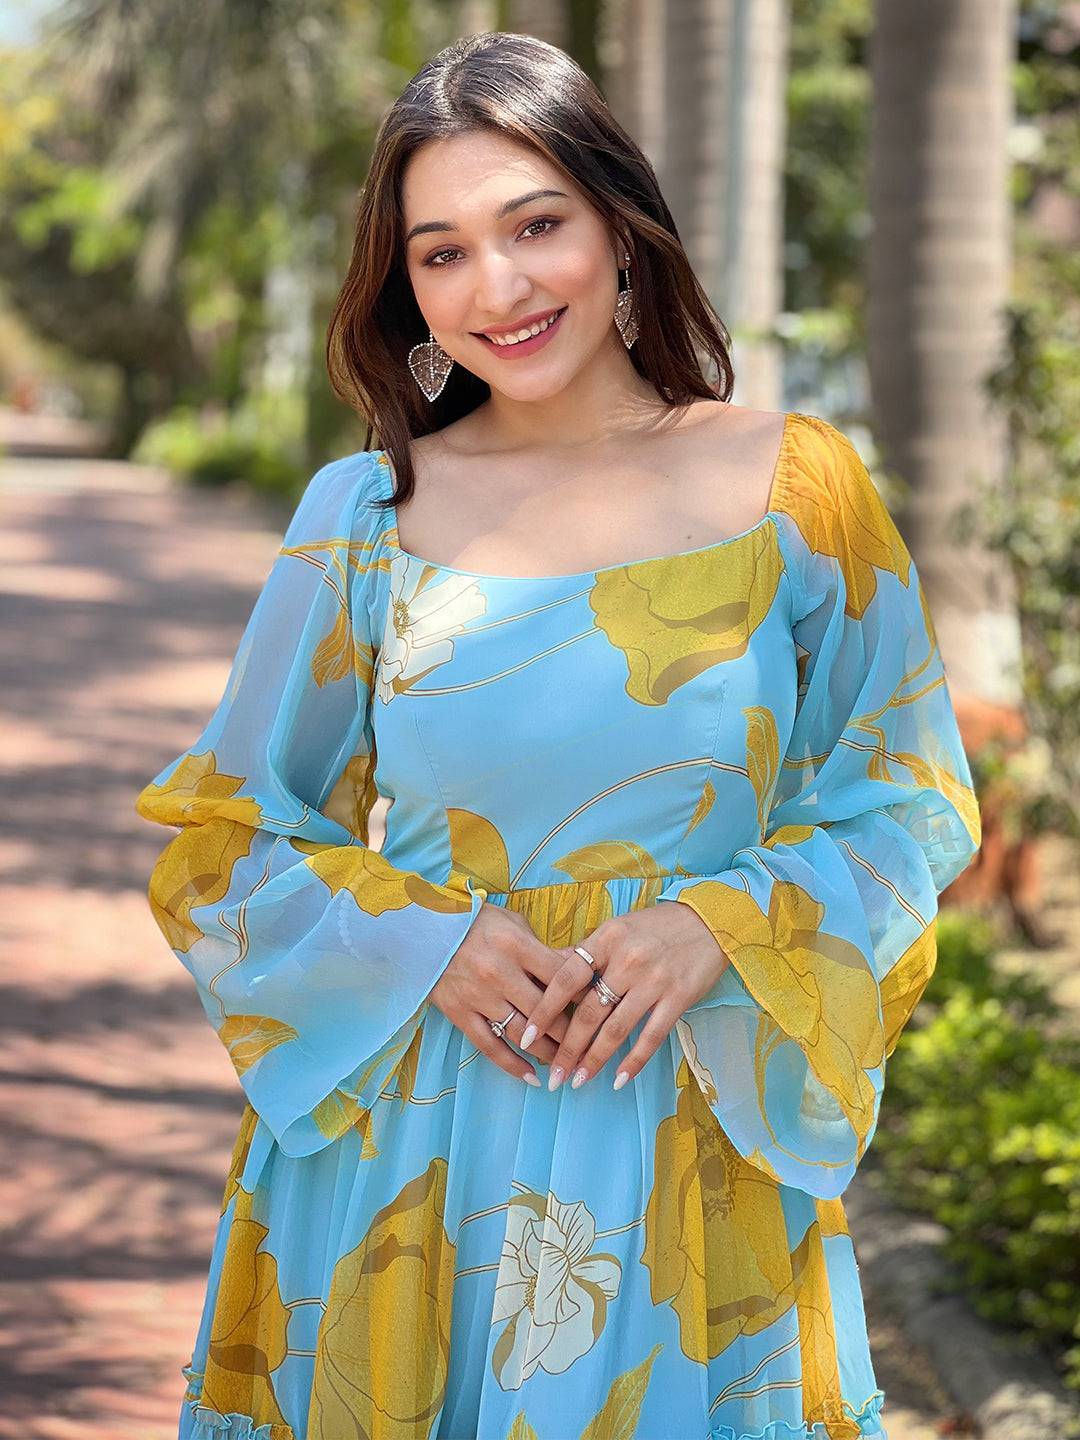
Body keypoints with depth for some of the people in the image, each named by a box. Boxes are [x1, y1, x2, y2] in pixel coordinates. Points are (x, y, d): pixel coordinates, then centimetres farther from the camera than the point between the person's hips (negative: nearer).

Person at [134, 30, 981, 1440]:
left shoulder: (798, 486, -2)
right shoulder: (365, 513, 0)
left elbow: (909, 805, 4)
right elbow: (221, 844, 5)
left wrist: (721, 926, -13)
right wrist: (423, 939, -11)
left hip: (696, 1150, 0)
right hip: (408, 1150, 1)